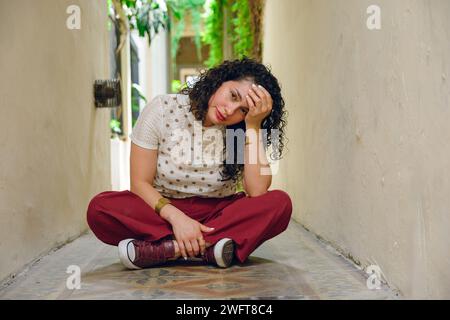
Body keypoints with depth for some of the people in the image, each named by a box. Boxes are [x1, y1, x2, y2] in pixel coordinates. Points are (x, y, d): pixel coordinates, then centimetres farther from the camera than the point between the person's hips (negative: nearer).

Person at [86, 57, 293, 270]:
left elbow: (258, 192, -20)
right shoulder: (163, 109, -11)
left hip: (219, 214, 1)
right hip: (162, 211, -1)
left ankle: (161, 249, -34)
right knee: (99, 208, -28)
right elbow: (140, 183, -11)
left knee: (280, 203, -28)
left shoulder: (242, 131, -7)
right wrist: (176, 218, -28)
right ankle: (208, 249, -32)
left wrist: (253, 125, -22)